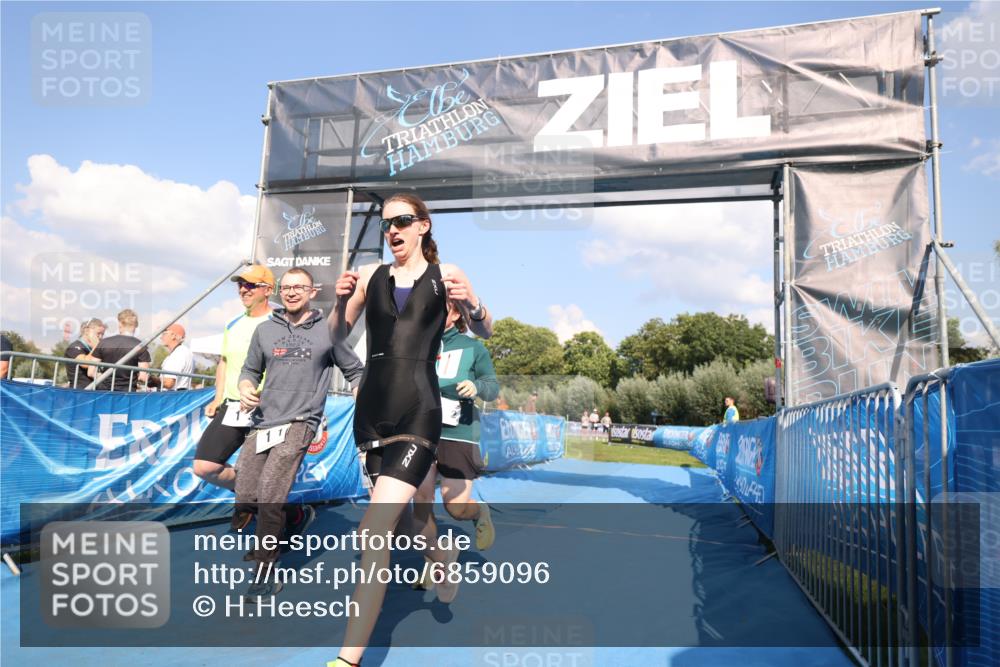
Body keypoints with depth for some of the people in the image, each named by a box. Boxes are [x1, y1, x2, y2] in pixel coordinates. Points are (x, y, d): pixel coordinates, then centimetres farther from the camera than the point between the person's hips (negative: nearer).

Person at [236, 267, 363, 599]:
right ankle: (298, 515, 34)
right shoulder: (265, 330, 11)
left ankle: (265, 575, -1)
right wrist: (245, 389, -3)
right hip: (262, 421, 5)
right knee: (245, 500, 6)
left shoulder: (328, 330, 4)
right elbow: (250, 370, 19)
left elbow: (355, 370, 11)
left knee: (269, 498, -15)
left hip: (299, 422, -5)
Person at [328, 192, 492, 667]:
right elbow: (338, 337, 11)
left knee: (375, 530, -15)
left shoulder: (443, 274, 1)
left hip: (417, 410, -5)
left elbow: (485, 333, -3)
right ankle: (443, 554, 54)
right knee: (398, 516, 21)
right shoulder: (370, 275, 9)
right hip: (371, 410, 5)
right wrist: (340, 301, -10)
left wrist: (471, 303, -24)